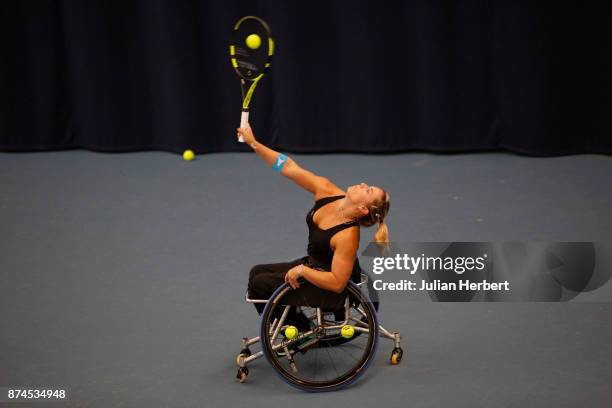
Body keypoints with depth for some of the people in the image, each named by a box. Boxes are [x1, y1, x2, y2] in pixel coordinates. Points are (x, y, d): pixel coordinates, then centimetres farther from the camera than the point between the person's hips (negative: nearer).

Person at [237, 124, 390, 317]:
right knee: (257, 272, 15)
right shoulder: (326, 191, -16)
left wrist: (302, 270, -26)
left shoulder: (348, 236, -34)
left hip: (329, 285, -8)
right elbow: (289, 168, -14)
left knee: (259, 284, -7)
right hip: (312, 264, 8)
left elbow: (337, 283, -32)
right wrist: (253, 143, -18)